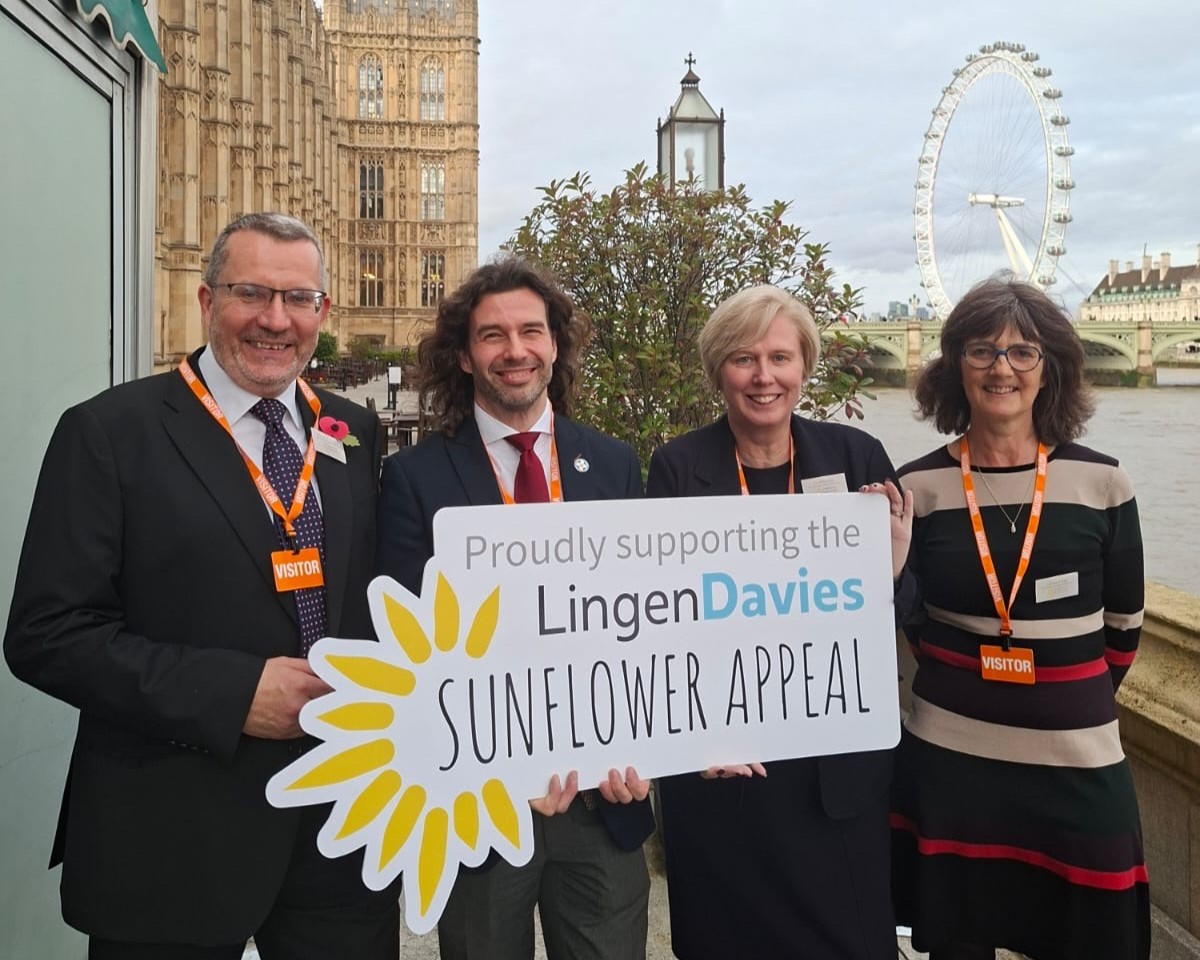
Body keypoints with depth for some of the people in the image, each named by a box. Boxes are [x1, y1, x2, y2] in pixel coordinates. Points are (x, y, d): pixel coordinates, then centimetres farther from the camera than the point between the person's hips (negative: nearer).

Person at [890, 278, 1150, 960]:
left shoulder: (1102, 483, -3)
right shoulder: (918, 487, -5)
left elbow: (1124, 625, 8)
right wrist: (966, 681, 8)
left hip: (1078, 761, 1)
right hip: (949, 757, 0)